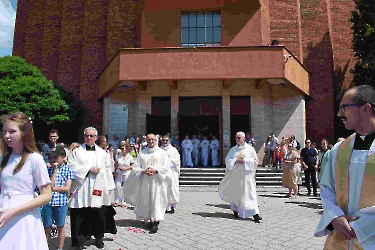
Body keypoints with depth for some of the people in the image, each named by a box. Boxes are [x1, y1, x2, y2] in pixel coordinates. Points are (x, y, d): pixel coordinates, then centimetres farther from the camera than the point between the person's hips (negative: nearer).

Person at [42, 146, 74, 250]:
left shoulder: (68, 170, -1)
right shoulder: (49, 169, 3)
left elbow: (67, 188, -6)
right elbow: (51, 184, -10)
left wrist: (53, 188, -8)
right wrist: (55, 170, -10)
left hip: (61, 202, -1)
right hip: (48, 202, 1)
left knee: (60, 226, 12)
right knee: (47, 227, 10)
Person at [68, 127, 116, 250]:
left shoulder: (103, 153, 12)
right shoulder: (77, 152, 5)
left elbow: (108, 171, 12)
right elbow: (72, 167, -5)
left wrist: (109, 187, 9)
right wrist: (88, 169, -13)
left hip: (98, 189, 2)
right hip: (82, 189, -2)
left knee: (99, 215, 6)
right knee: (81, 215, 0)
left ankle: (98, 237, 23)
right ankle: (80, 239, 16)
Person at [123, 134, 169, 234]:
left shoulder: (161, 152, 4)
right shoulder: (142, 153, 9)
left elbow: (166, 167, 0)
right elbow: (135, 167, 7)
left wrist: (156, 170, -14)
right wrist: (144, 171, -10)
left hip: (157, 181, -2)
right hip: (145, 181, 3)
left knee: (157, 200, -7)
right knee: (147, 201, 6)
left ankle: (155, 223, -6)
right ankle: (151, 220, 21)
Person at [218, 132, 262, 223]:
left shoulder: (250, 149, 2)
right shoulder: (233, 149, 8)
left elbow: (255, 160, 1)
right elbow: (227, 160, 4)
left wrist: (245, 161, -13)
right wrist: (236, 160, -13)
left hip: (246, 175, -2)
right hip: (235, 175, 3)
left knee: (249, 194, -7)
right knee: (235, 193, 7)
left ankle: (255, 214, -5)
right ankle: (235, 210, 27)